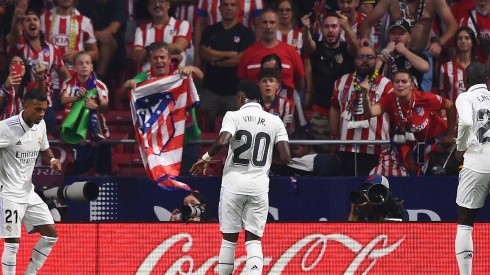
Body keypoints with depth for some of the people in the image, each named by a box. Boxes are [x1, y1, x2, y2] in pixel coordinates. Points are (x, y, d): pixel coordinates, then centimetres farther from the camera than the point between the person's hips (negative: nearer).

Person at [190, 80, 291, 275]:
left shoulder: (233, 116, -3)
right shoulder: (275, 121, 5)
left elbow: (223, 142, -20)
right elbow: (286, 157, -1)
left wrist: (205, 159, -2)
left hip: (234, 183, -2)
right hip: (259, 185, 2)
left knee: (229, 238, 10)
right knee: (254, 240, 3)